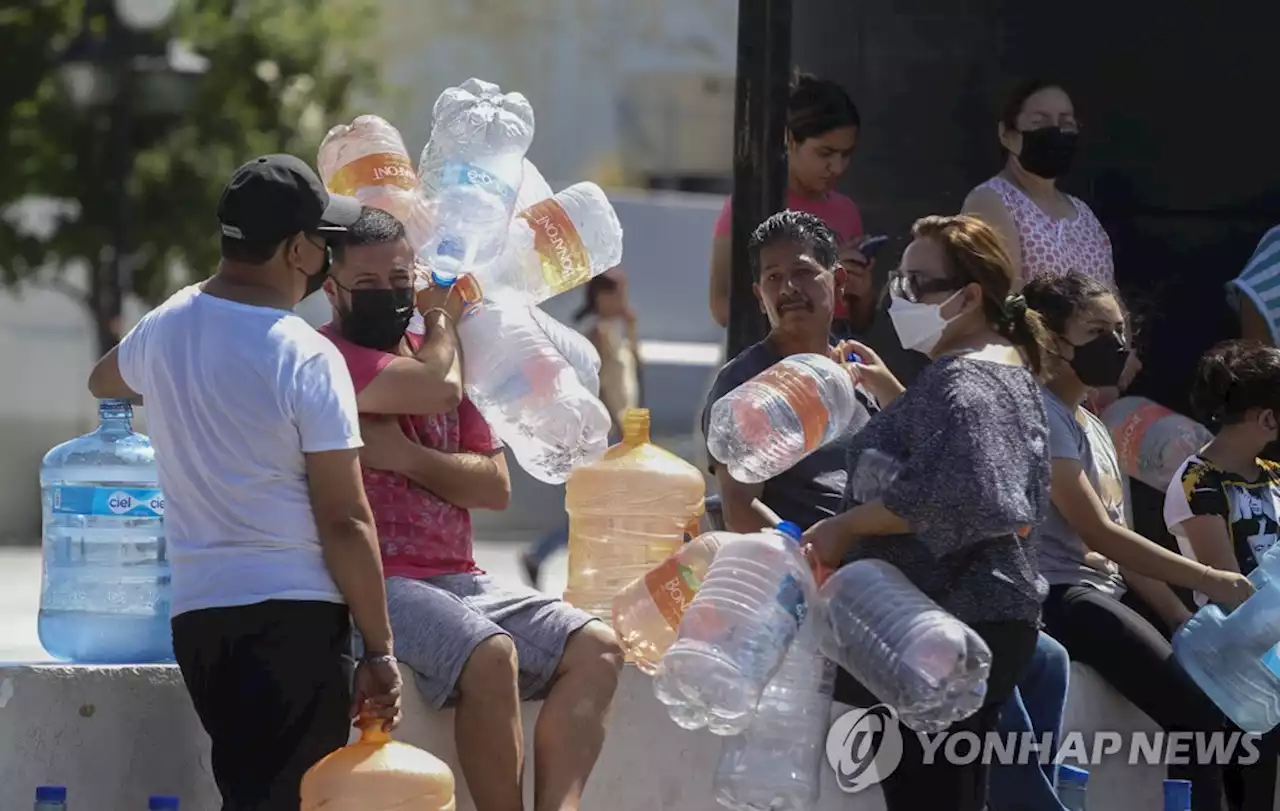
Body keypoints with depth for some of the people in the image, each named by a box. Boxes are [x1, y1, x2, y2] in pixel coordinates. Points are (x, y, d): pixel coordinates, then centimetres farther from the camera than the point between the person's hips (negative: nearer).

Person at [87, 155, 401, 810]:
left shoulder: (164, 328, 8)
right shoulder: (307, 360, -14)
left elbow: (104, 381, 34)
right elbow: (344, 522, -14)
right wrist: (379, 652, -9)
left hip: (197, 609, 7)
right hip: (293, 615, -7)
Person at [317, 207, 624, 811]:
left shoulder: (434, 353, 18)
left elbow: (496, 485, 10)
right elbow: (435, 388, -20)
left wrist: (404, 454, -8)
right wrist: (441, 319, 2)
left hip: (457, 580, 8)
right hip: (375, 584, -8)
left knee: (595, 650, -9)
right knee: (491, 656, -32)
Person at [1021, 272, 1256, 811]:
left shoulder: (1094, 426, 19)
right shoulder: (1043, 415, -11)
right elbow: (1098, 533, -19)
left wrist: (1186, 623, 5)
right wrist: (1207, 580, -20)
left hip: (1109, 588, 10)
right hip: (1061, 594, -10)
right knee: (1200, 715, -21)